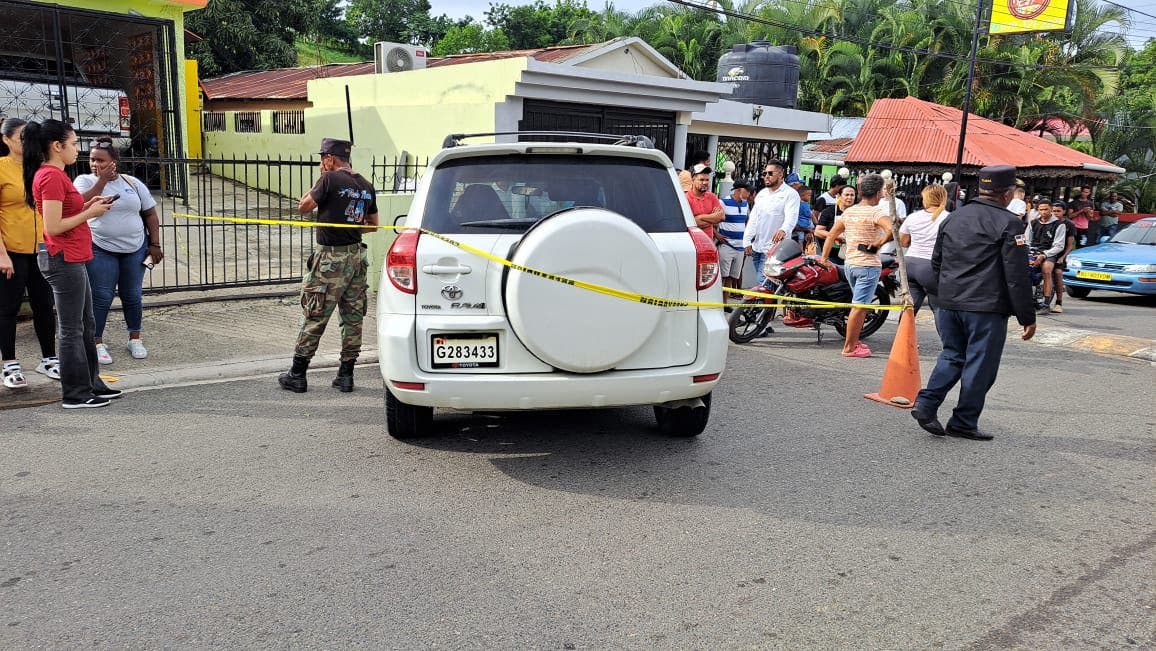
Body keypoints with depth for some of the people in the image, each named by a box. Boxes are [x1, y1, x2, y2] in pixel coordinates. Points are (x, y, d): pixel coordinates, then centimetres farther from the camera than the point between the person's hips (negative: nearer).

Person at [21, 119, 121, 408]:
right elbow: (53, 227, -21)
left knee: (86, 326, 17)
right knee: (71, 330, -1)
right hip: (64, 260, -10)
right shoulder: (51, 177, -17)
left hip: (71, 259, 10)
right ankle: (75, 394, 8)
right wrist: (90, 213, -13)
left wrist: (88, 206, 5)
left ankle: (91, 384, 27)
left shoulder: (51, 174, 14)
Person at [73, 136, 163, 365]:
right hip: (101, 250, -2)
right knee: (102, 298, -2)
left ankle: (135, 339, 23)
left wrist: (155, 244, 3)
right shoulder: (85, 181, 0)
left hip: (135, 249, 2)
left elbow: (150, 214, 10)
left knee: (132, 296, 10)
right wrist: (102, 180, -18)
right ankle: (97, 344, 7)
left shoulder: (132, 183, 6)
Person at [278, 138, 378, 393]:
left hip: (331, 259, -6)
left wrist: (317, 182, 5)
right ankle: (346, 375, 15)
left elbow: (303, 207, -4)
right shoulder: (366, 186, 9)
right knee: (353, 317, 9)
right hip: (357, 256, 6)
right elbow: (373, 224, 17)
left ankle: (297, 376, 8)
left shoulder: (330, 179, -12)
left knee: (315, 317, 0)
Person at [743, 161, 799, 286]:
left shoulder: (790, 194, -5)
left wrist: (784, 230, -42)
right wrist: (747, 240, 6)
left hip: (774, 249, -7)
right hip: (756, 247, 8)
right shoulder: (761, 194, 17)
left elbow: (791, 216, -21)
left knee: (763, 282, -16)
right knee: (760, 282, 11)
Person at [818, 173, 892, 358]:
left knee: (860, 305, 20)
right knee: (860, 306, -4)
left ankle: (854, 341, 25)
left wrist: (824, 257, 17)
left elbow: (832, 235, 14)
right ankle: (849, 347, -1)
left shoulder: (849, 211, 11)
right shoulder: (875, 212, -11)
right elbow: (891, 229, -30)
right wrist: (878, 243, -16)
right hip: (868, 264, -8)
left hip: (850, 264, 8)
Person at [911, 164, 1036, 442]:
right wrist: (1027, 317, -6)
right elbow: (1017, 276, -12)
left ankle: (926, 403, 3)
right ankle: (964, 422, 11)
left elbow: (936, 262, 18)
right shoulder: (1008, 223, -9)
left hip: (948, 304, 6)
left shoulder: (954, 218, 11)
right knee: (980, 365, 5)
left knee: (952, 356, 18)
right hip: (986, 309, -6)